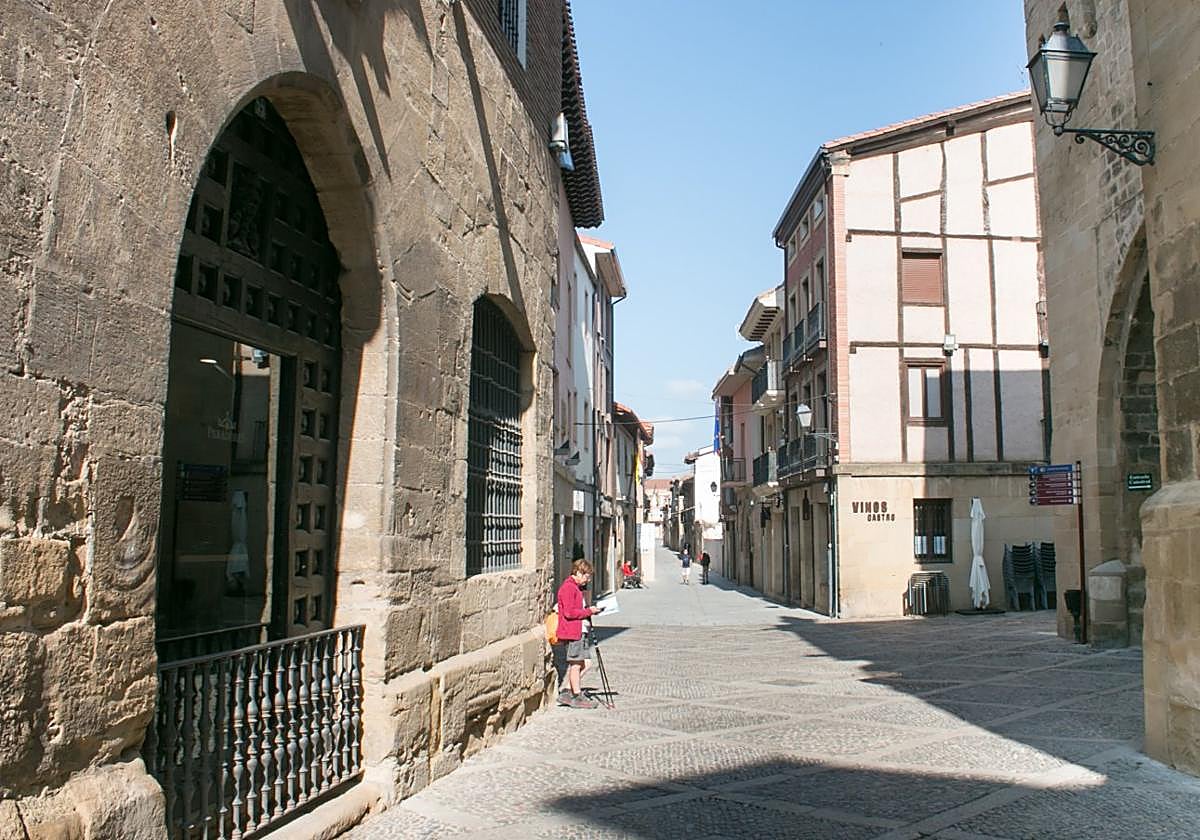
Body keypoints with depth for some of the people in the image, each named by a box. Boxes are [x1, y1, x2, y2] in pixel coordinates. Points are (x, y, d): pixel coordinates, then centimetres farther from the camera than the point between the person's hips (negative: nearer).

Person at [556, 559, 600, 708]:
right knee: (576, 664, -2)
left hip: (578, 631, 10)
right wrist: (588, 611, -12)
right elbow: (569, 612, -20)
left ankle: (566, 693, 16)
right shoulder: (568, 587, -14)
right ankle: (577, 697, 8)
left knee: (586, 663, 9)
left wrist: (589, 611, 11)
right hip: (571, 632, -10)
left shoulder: (576, 587, 20)